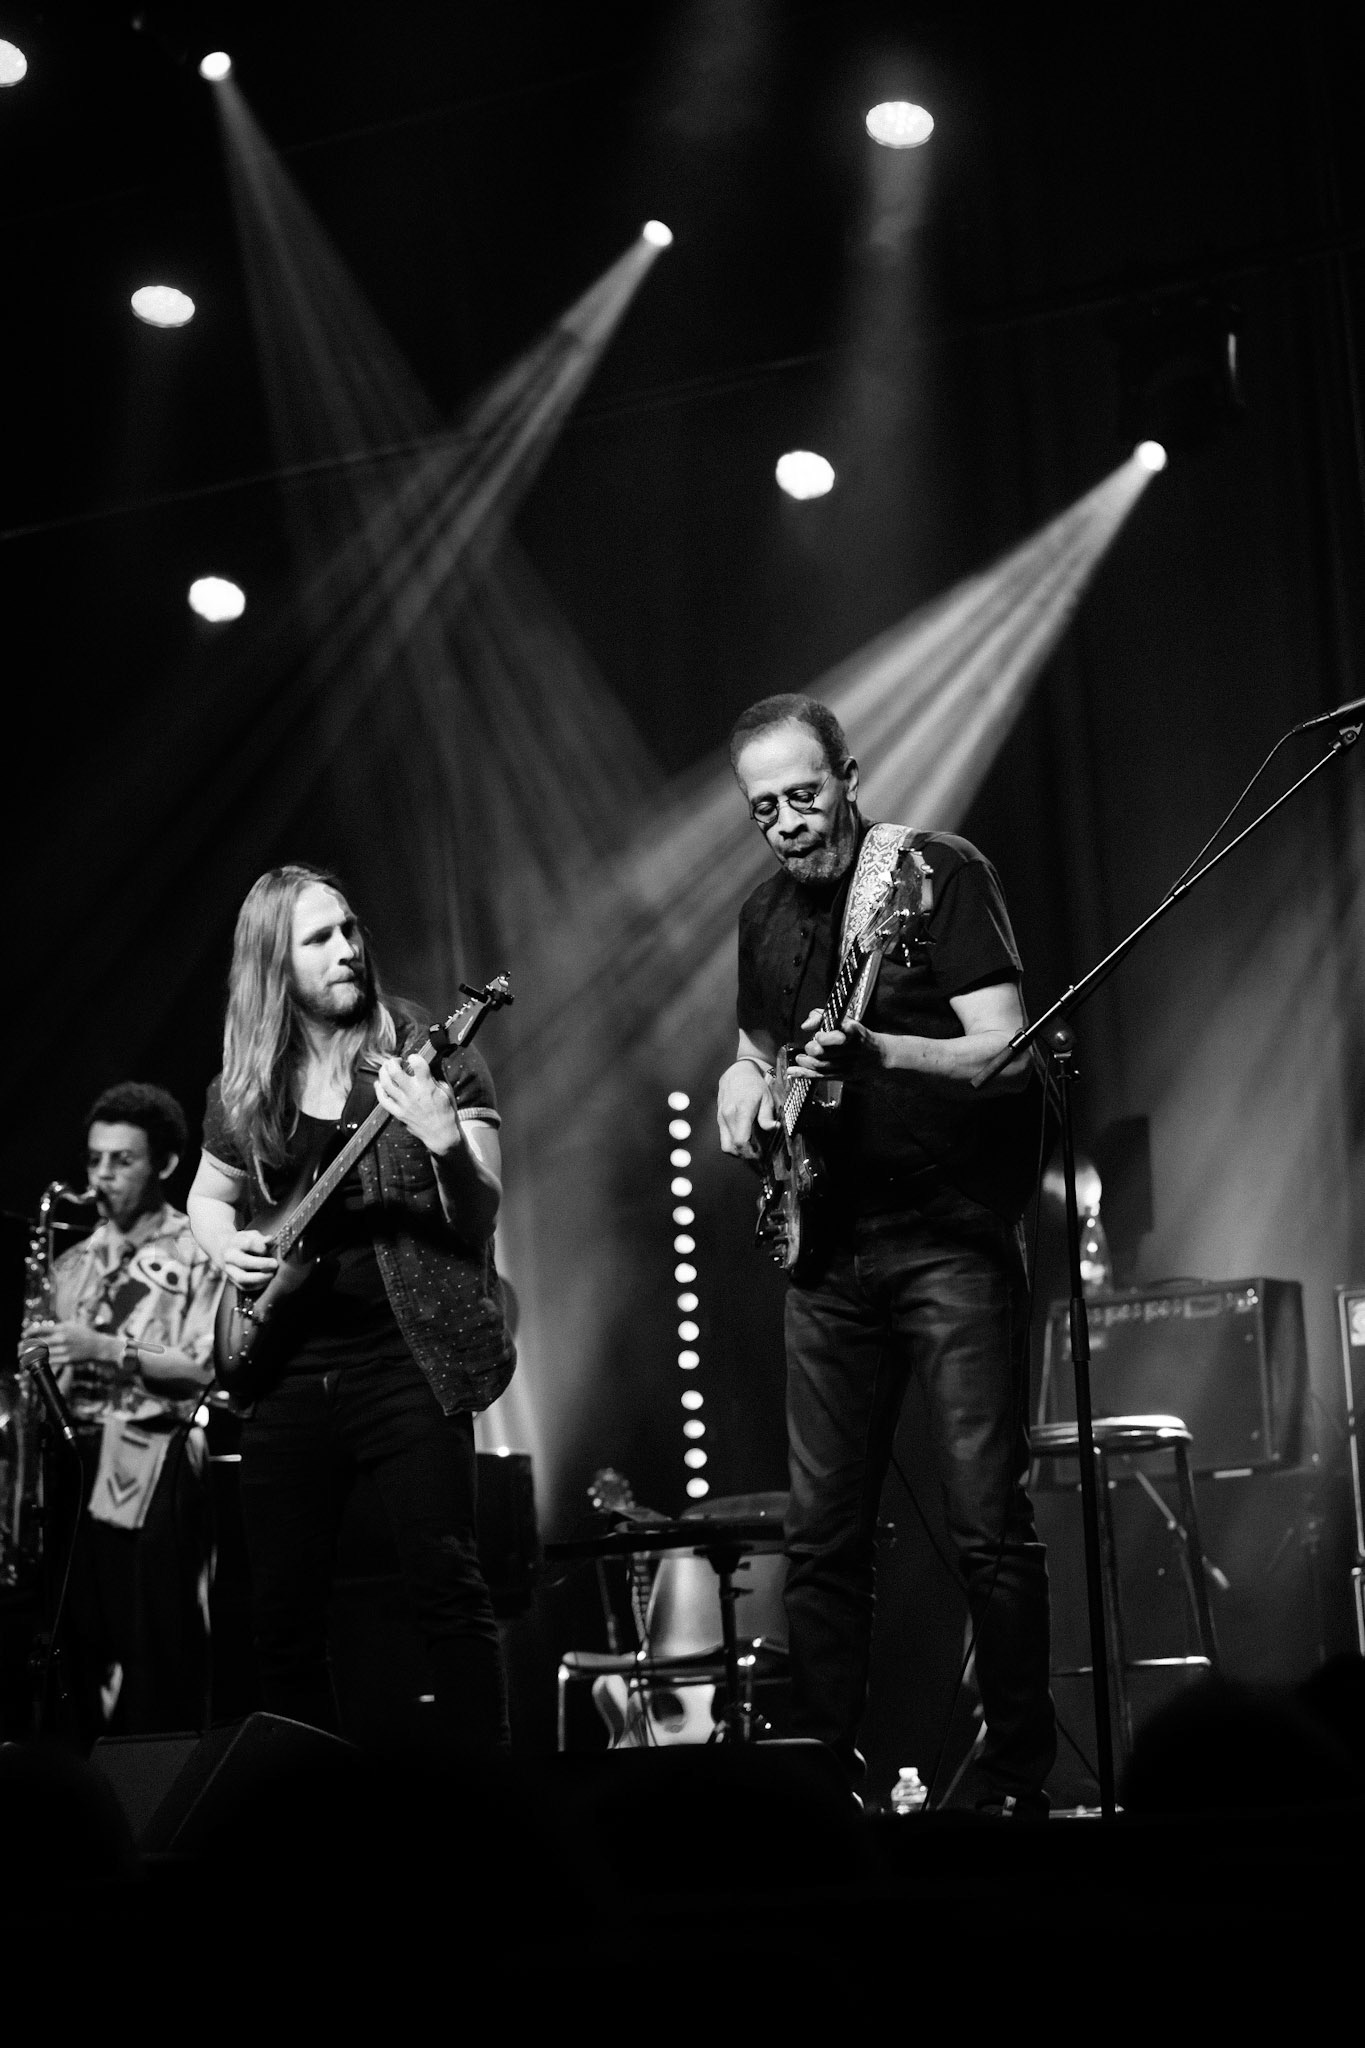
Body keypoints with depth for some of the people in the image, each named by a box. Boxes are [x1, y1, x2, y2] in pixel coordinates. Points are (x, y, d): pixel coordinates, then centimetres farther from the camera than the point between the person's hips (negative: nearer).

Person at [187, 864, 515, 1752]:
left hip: (406, 1357, -4)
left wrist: (445, 1141, -28)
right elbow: (208, 1195, 25)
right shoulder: (243, 1088, 8)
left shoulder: (432, 1060, -2)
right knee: (283, 1611, 7)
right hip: (286, 1371, 4)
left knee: (447, 1585, -11)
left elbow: (480, 1220, -8)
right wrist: (229, 1246, 3)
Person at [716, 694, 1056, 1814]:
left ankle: (1020, 1773, 2)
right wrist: (746, 1082, 3)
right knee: (822, 1535, 6)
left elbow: (1006, 1052, -14)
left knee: (990, 1527, -7)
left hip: (952, 1236, -6)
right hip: (827, 1249, 6)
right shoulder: (766, 915, 13)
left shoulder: (943, 874, -6)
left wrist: (877, 1054, -29)